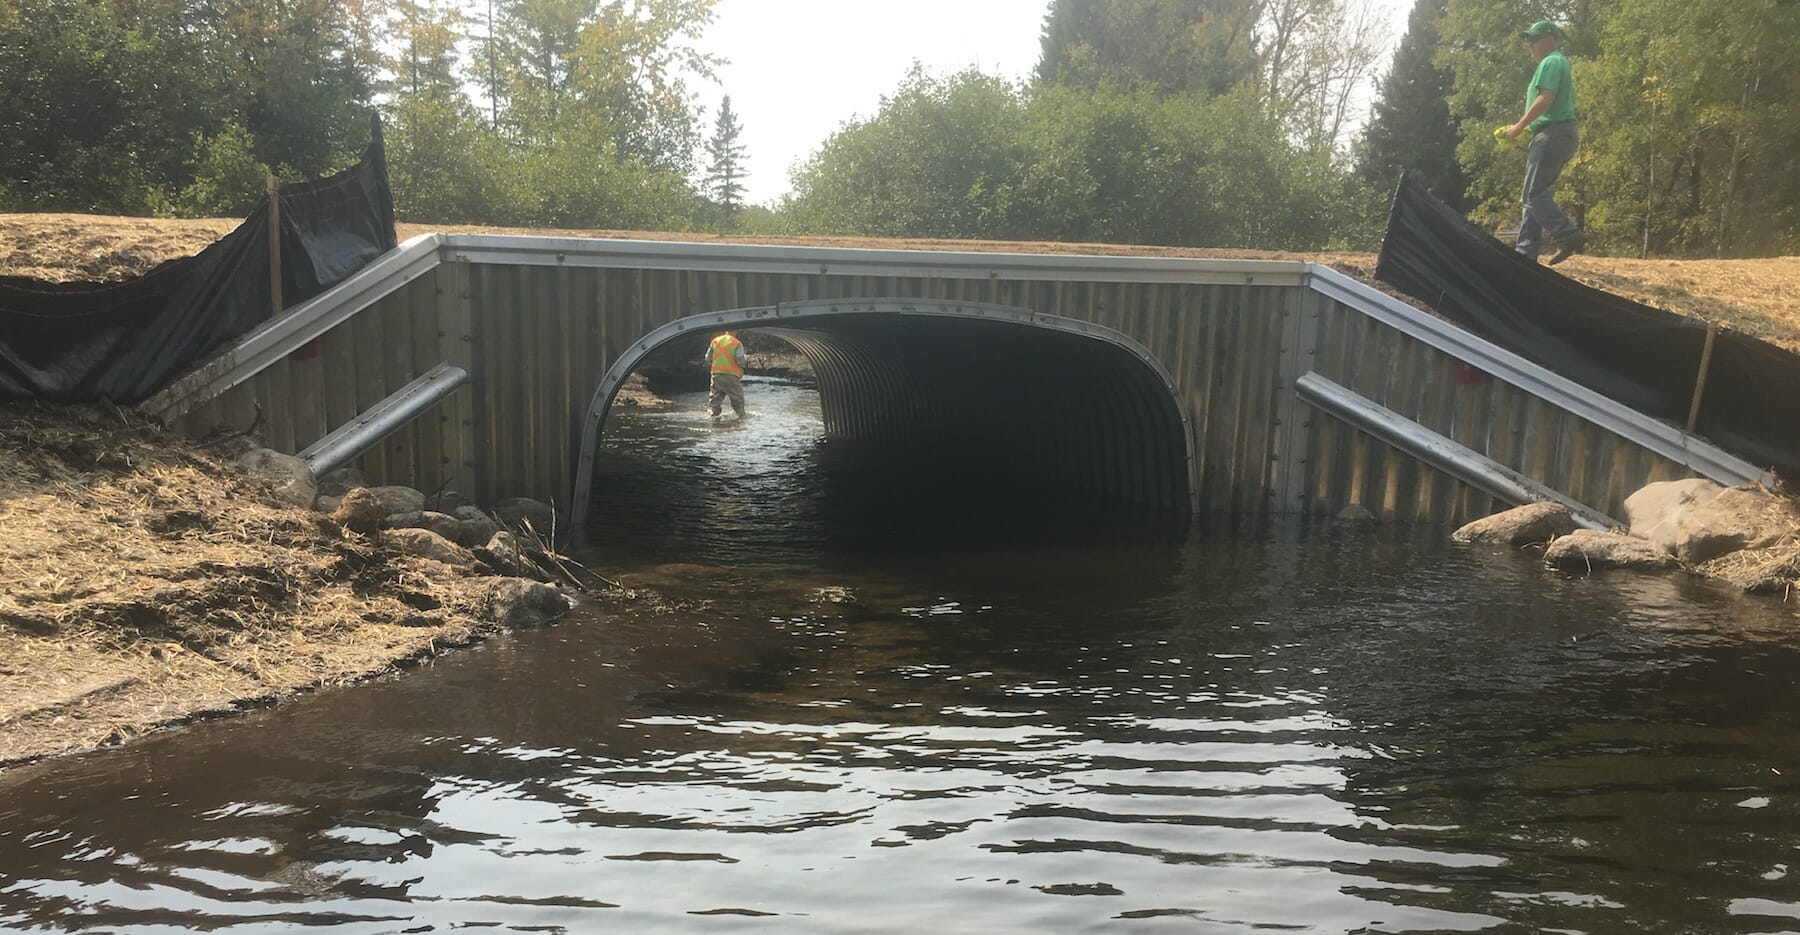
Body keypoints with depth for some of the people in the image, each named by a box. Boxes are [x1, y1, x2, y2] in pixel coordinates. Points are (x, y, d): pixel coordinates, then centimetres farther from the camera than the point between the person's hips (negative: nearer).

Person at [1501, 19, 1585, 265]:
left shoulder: (1551, 62, -6)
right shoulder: (1559, 63, 26)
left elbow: (1546, 99, -19)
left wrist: (1519, 126, -13)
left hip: (1552, 133, -11)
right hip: (1560, 134, 11)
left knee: (1534, 193, -15)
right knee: (1535, 192, 8)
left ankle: (1567, 235, -20)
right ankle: (1526, 250, 6)